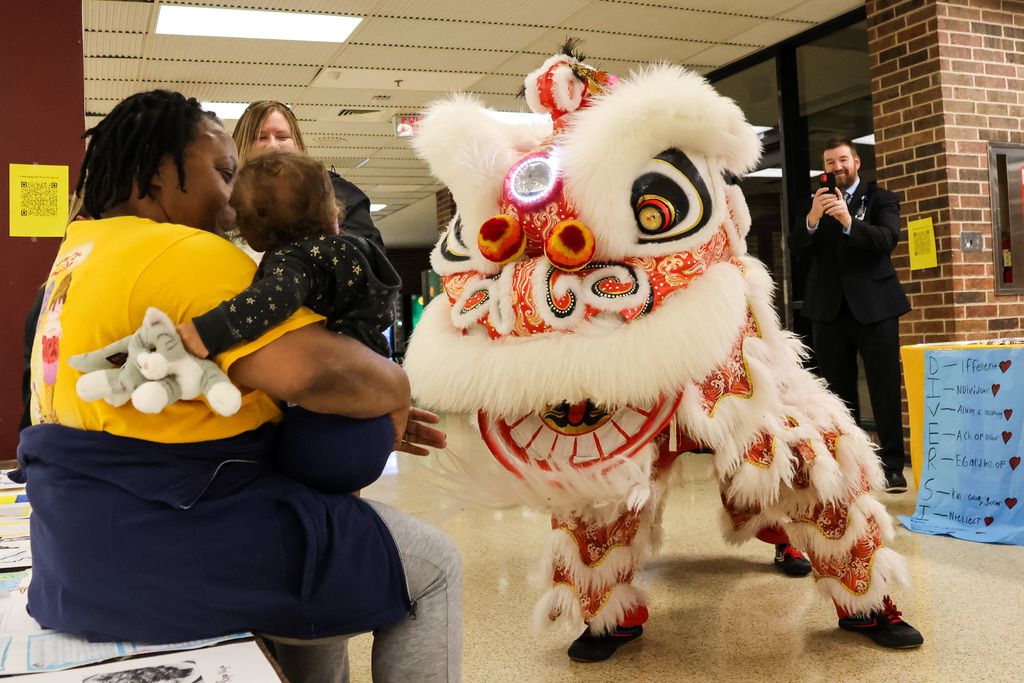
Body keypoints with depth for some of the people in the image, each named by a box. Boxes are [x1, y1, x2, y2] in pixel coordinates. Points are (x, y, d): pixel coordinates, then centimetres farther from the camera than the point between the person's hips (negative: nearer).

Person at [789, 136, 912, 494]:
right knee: (839, 392, 9)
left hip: (874, 305, -3)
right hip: (829, 309, 3)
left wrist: (848, 221, -28)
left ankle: (893, 466, 3)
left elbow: (887, 239, -13)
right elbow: (798, 247, -2)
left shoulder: (880, 199, 4)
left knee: (886, 390, -4)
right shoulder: (816, 202, 12)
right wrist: (812, 219, -21)